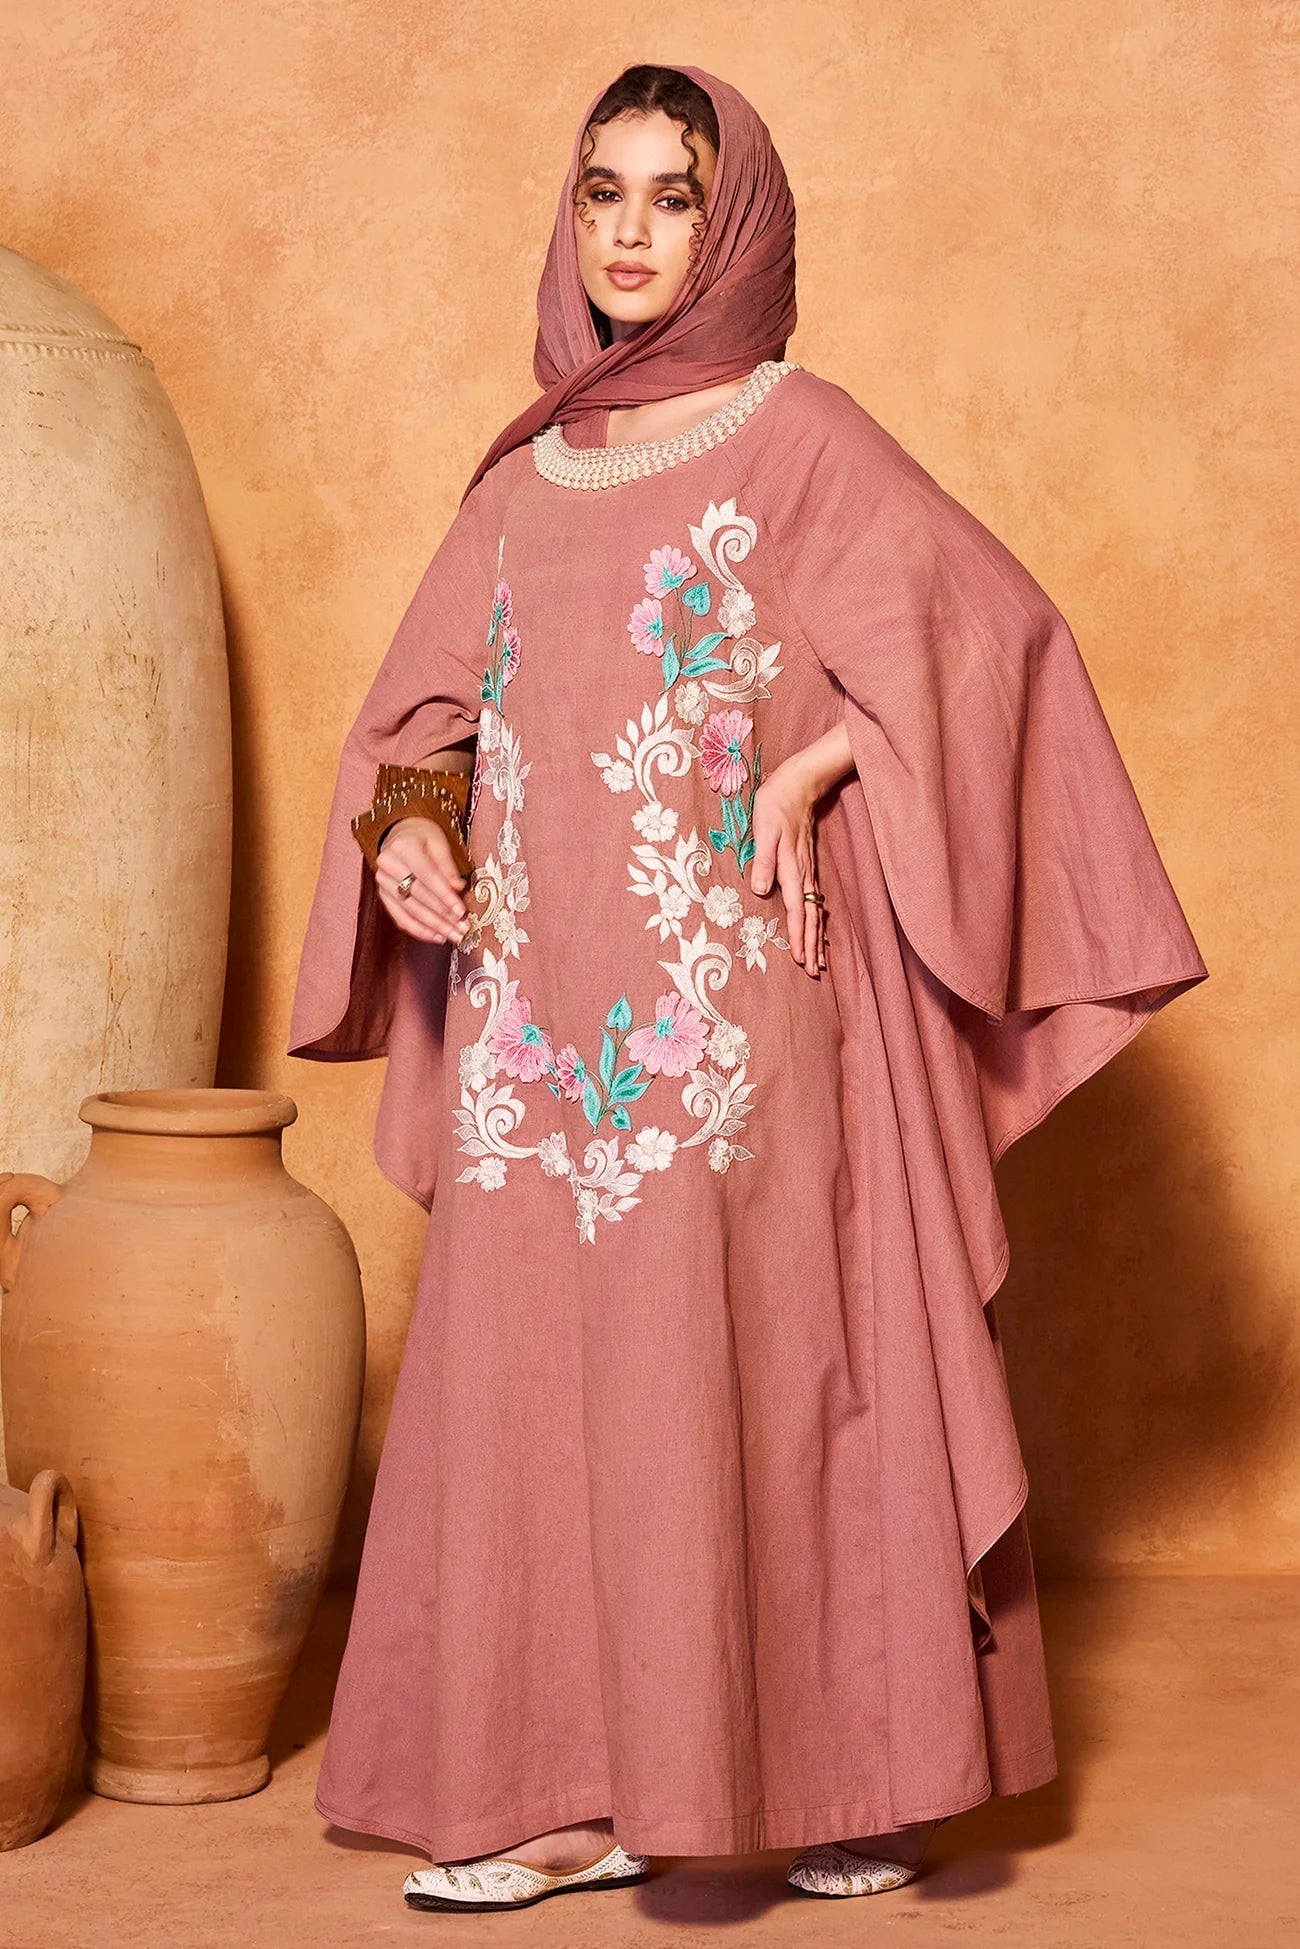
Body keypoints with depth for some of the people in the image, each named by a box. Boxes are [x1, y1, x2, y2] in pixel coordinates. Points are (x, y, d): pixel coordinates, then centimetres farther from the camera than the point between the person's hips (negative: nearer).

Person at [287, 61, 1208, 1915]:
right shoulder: (526, 477, 16)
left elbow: (989, 629, -8)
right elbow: (427, 712, 19)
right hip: (539, 1011, 6)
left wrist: (806, 774, -16)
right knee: (535, 1378, 3)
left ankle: (852, 1771, 6)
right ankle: (577, 1792, 10)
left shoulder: (800, 435, 0)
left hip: (725, 999, -5)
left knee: (748, 1365, -6)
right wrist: (407, 830, -1)